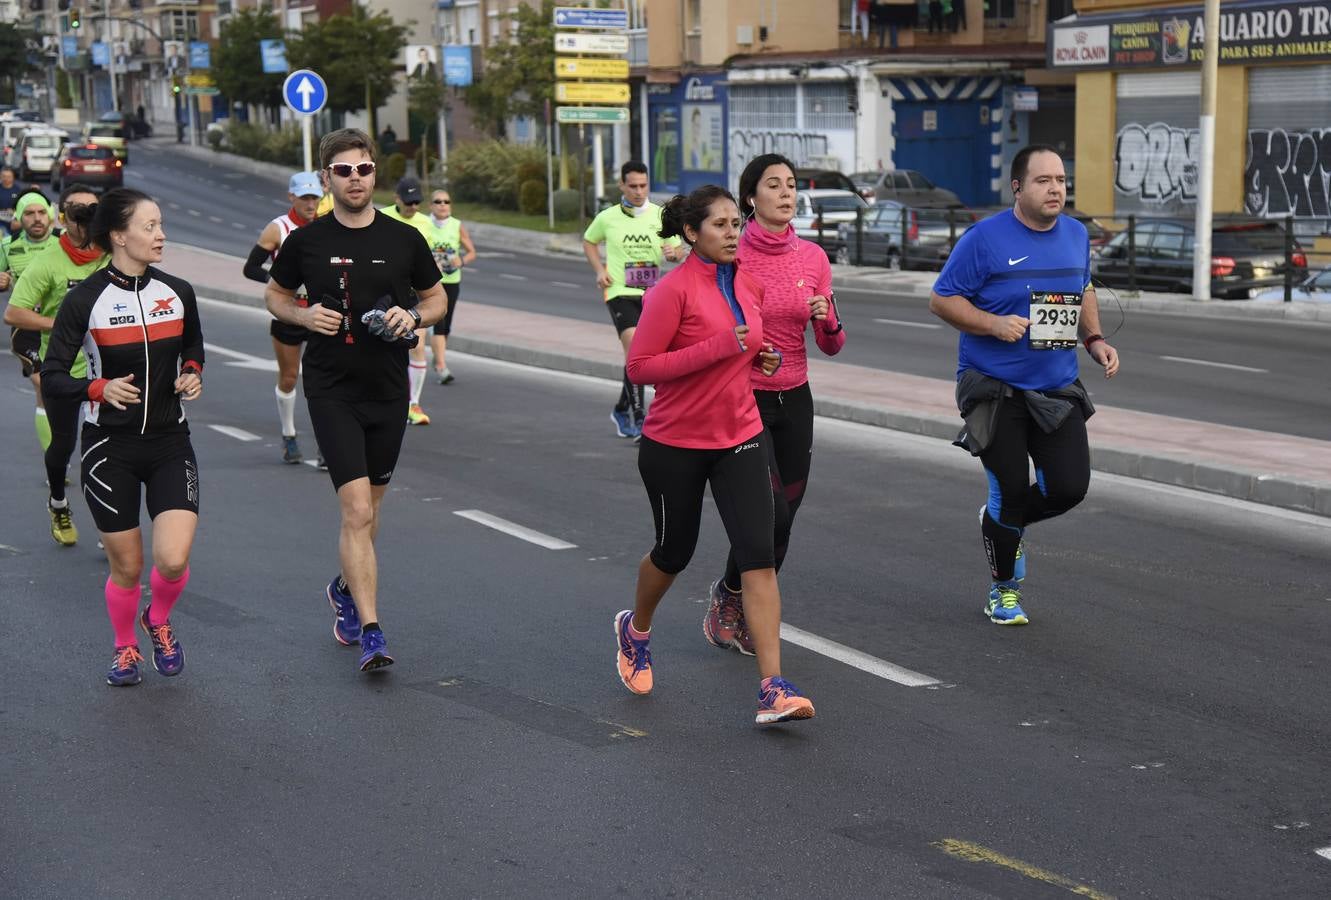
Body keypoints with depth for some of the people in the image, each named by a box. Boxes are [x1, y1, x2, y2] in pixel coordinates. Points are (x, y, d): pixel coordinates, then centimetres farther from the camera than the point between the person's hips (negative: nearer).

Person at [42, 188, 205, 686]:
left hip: (169, 441, 2)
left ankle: (159, 621, 21)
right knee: (126, 567, 4)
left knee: (173, 560, -13)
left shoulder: (177, 292, 1)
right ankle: (125, 648, 33)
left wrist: (193, 375, 0)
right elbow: (52, 378, -9)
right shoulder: (85, 300, -10)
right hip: (109, 445, -2)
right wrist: (101, 388, -26)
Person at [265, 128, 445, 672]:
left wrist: (412, 318, -9)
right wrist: (304, 316, -7)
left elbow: (436, 299, 13)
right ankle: (370, 632, -14)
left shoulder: (404, 240, 1)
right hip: (331, 389, -3)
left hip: (388, 389, 3)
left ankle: (346, 588, 43)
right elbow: (275, 295, 14)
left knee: (369, 509, 15)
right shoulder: (306, 241, -1)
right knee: (357, 509, -14)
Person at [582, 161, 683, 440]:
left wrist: (673, 252, -15)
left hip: (652, 293, 3)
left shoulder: (660, 216, 2)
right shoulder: (608, 218, 0)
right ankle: (639, 417, -20)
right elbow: (589, 242, 18)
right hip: (620, 292, -3)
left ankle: (622, 409, 34)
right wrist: (599, 270, 2)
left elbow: (678, 252, 9)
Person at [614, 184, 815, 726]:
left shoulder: (748, 284, 5)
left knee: (759, 553, -10)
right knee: (674, 550, 14)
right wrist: (721, 347, -25)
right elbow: (640, 367, -19)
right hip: (675, 443, -4)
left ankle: (773, 690, -14)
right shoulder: (674, 290, -14)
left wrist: (758, 356, 0)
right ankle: (635, 630, 47)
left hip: (739, 439, 4)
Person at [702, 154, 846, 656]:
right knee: (771, 515, -13)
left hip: (794, 401, 5)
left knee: (783, 521, 6)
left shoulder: (813, 257, 3)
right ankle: (727, 595, 14)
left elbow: (831, 346, 5)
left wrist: (827, 318, -16)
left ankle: (749, 613, 26)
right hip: (742, 400, -4)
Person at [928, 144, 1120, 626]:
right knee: (1011, 490, 1)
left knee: (1070, 487, -5)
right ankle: (1003, 590, 26)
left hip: (1057, 390, 5)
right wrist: (994, 324, -21)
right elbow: (941, 300, -8)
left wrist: (1094, 339, 6)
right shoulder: (985, 239, -11)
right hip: (995, 390, -5)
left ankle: (1004, 522, 29)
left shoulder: (1076, 234, 6)